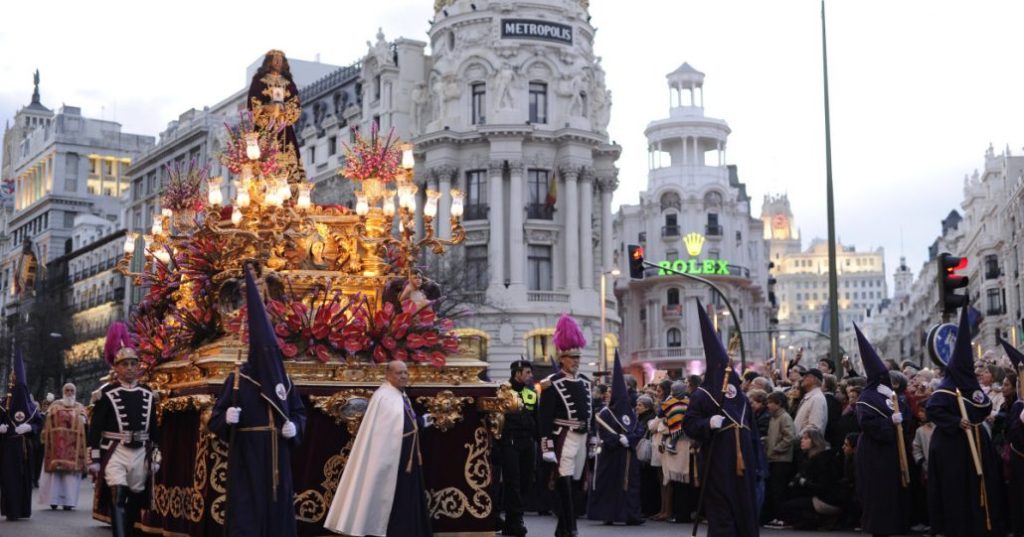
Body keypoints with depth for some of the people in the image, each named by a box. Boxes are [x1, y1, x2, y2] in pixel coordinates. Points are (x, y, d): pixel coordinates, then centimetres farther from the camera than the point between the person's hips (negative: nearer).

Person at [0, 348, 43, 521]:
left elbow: (38, 423, 6)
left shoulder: (31, 407, 5)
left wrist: (29, 427, -13)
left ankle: (22, 509, 8)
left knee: (24, 477, 3)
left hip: (24, 447, 2)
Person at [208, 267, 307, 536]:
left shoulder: (284, 379, 8)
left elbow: (299, 413, 14)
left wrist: (294, 426, -7)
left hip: (276, 461, 4)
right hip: (246, 459, -4)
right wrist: (226, 416, -24)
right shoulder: (237, 379, -3)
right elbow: (215, 418, -2)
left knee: (278, 513, 7)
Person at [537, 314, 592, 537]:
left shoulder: (585, 382, 12)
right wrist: (547, 447, -16)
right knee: (564, 483, -9)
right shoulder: (552, 384, -9)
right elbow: (544, 418, -11)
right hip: (563, 438, -7)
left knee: (573, 482, 13)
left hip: (582, 437, 7)